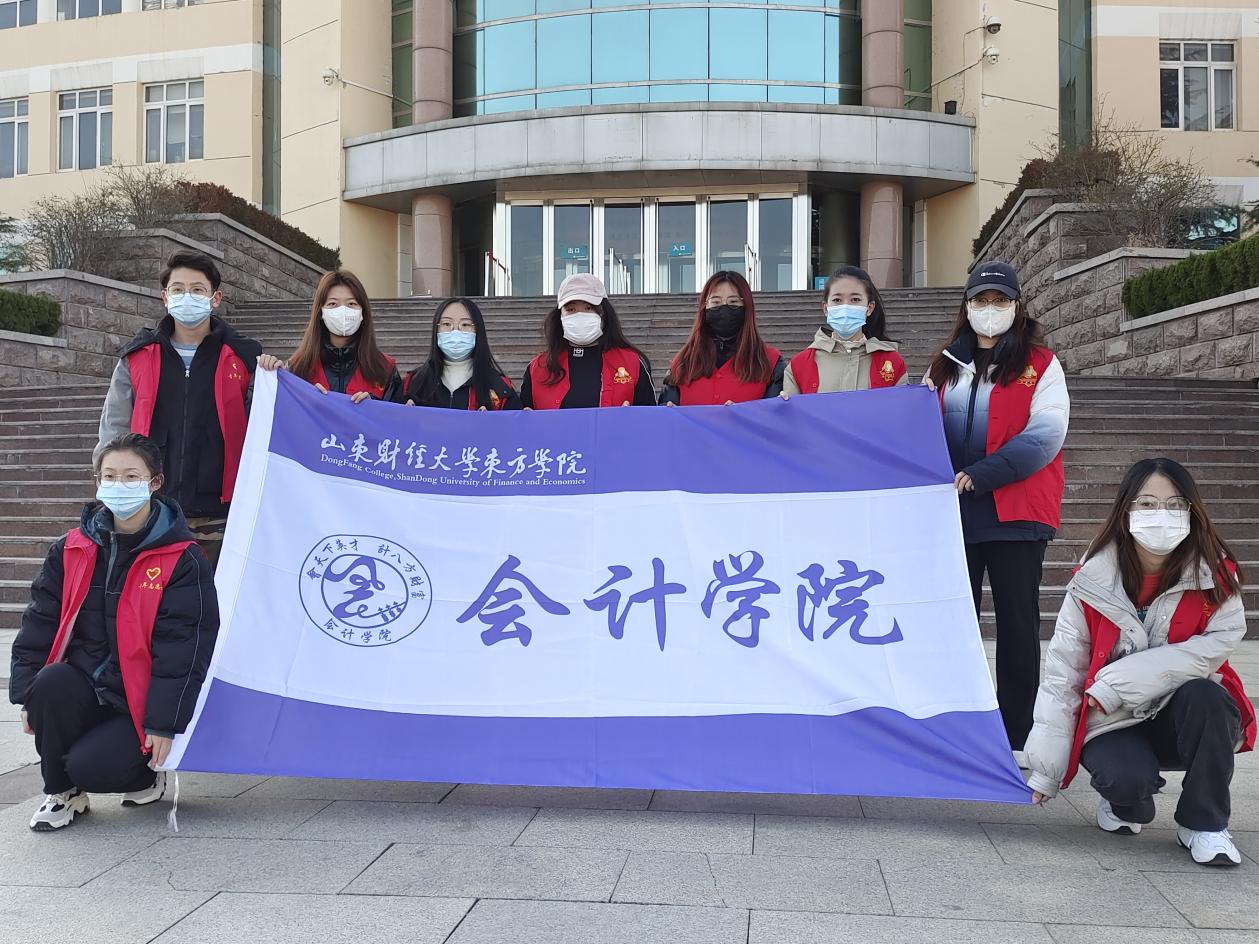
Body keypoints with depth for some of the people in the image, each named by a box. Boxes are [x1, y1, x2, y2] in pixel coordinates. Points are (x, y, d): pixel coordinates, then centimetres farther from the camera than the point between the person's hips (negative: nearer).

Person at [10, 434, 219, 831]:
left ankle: (146, 774, 13)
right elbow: (40, 621, 6)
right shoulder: (72, 549, 5)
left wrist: (164, 723, -15)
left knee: (89, 766, -24)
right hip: (84, 686, 4)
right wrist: (28, 692, -2)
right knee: (50, 683, -29)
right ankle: (62, 792, -5)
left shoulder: (182, 559, -10)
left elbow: (183, 647, -12)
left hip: (141, 701, -4)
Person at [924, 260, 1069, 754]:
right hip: (951, 512, 4)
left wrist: (978, 477, -20)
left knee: (1016, 622, 3)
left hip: (1014, 513, -4)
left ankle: (1017, 738, 10)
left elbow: (1044, 436, -11)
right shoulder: (946, 365, 14)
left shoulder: (1040, 365, 1)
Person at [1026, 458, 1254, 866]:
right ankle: (1122, 802, 8)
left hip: (1190, 718, 1)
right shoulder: (1093, 583, -11)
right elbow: (1061, 677, -9)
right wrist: (1044, 772, -12)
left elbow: (1218, 641, -21)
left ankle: (1203, 824, -12)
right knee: (1128, 780, -31)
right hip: (1113, 724, -1)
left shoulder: (1214, 574, -8)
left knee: (1203, 695, -32)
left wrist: (1120, 681, -27)